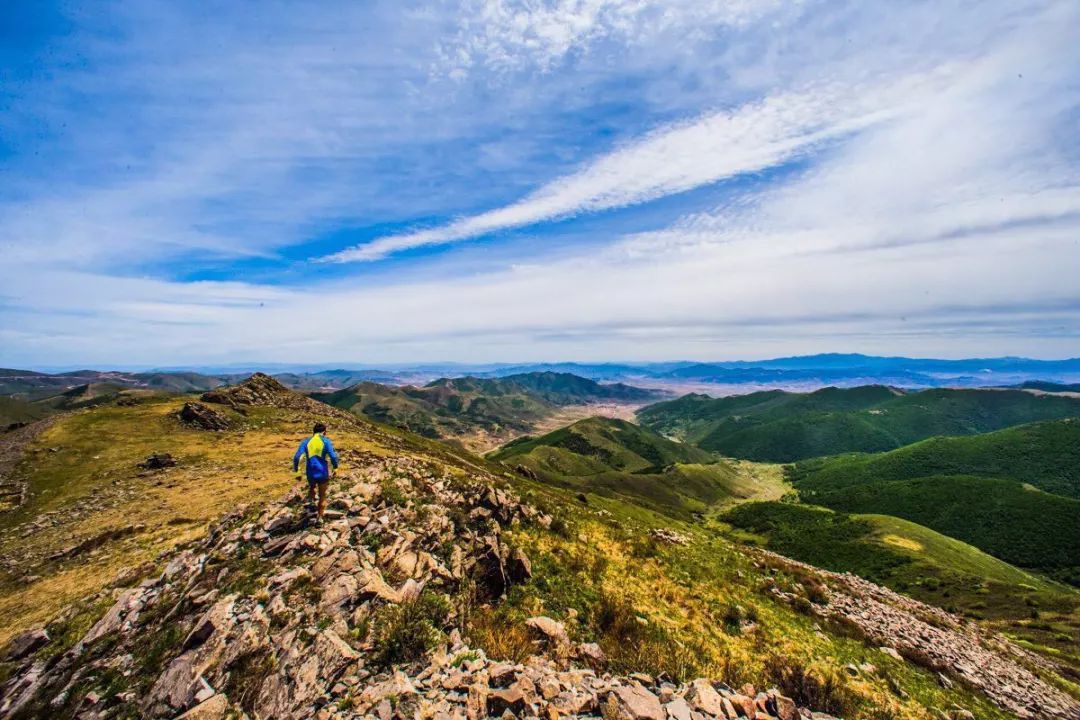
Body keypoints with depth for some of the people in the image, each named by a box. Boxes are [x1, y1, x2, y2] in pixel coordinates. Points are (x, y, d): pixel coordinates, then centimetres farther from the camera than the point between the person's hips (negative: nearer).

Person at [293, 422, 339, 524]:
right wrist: (335, 468, 1)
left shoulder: (306, 442, 2)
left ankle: (310, 499, 21)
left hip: (311, 474, 2)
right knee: (322, 496, 16)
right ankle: (319, 517, 15)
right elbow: (333, 457, -15)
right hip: (323, 474, -2)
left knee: (311, 487, 39)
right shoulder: (326, 441, -6)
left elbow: (296, 458, -6)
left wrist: (297, 472, 4)